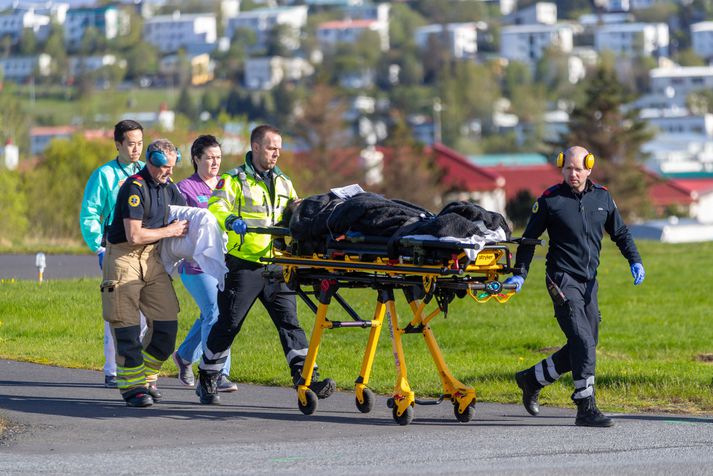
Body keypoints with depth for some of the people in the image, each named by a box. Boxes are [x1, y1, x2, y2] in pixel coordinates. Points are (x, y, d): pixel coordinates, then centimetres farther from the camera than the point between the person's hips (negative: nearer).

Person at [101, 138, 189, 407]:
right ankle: (131, 386, 0)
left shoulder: (167, 187, 9)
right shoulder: (134, 188, -17)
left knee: (166, 324, 2)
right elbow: (134, 235, -22)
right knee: (126, 326, -6)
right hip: (124, 257, -8)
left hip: (151, 258, 8)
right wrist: (170, 231, -12)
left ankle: (147, 378, 17)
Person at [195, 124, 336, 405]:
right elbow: (215, 207, -12)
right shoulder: (234, 180, 1)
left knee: (289, 320, -4)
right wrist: (230, 220, -34)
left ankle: (305, 378, -8)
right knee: (228, 324, 2)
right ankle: (207, 381, 15)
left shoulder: (283, 183, 19)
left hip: (275, 264, 5)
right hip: (243, 264, -4)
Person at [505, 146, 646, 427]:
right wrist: (519, 274, -7)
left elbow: (620, 233, 19)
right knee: (583, 343, -16)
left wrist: (635, 261, 4)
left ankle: (532, 379, 27)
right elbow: (529, 238, 2)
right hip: (562, 279, -6)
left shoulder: (602, 198, 9)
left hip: (589, 281, 6)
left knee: (585, 346, 9)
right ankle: (586, 409, -15)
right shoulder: (550, 200, -4)